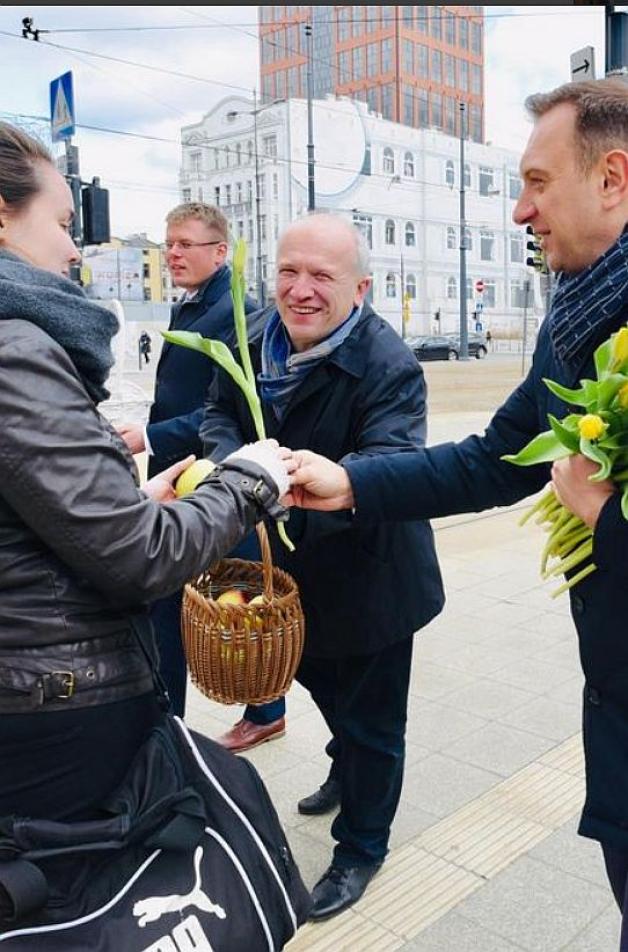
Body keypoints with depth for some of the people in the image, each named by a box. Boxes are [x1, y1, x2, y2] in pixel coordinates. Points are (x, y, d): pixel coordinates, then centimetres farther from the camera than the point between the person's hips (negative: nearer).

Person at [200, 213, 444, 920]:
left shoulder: (389, 367, -27)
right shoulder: (256, 340, -6)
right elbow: (220, 413, -3)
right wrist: (232, 465, -27)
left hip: (370, 577, -7)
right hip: (295, 568, 7)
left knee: (371, 720, 12)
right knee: (319, 679, 30)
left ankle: (361, 847, 38)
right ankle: (346, 770, 62)